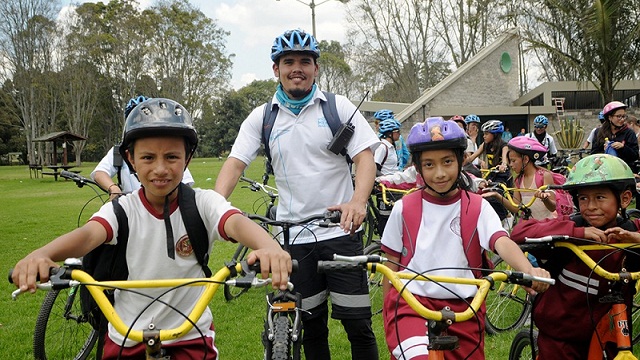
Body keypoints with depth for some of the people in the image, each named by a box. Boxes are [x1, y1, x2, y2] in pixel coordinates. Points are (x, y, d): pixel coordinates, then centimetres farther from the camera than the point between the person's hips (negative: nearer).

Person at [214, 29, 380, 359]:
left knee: (357, 322, 2)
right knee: (311, 323, 13)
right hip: (293, 236, 2)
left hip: (340, 230, -1)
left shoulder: (338, 107, 0)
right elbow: (235, 161, -3)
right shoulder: (261, 117, 5)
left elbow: (365, 156, -8)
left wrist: (358, 201, -28)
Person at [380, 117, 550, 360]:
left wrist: (529, 270, -35)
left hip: (462, 308, 2)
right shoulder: (404, 209, 2)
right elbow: (392, 265, 9)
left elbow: (502, 242, -16)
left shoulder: (477, 207, 2)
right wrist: (388, 313, 9)